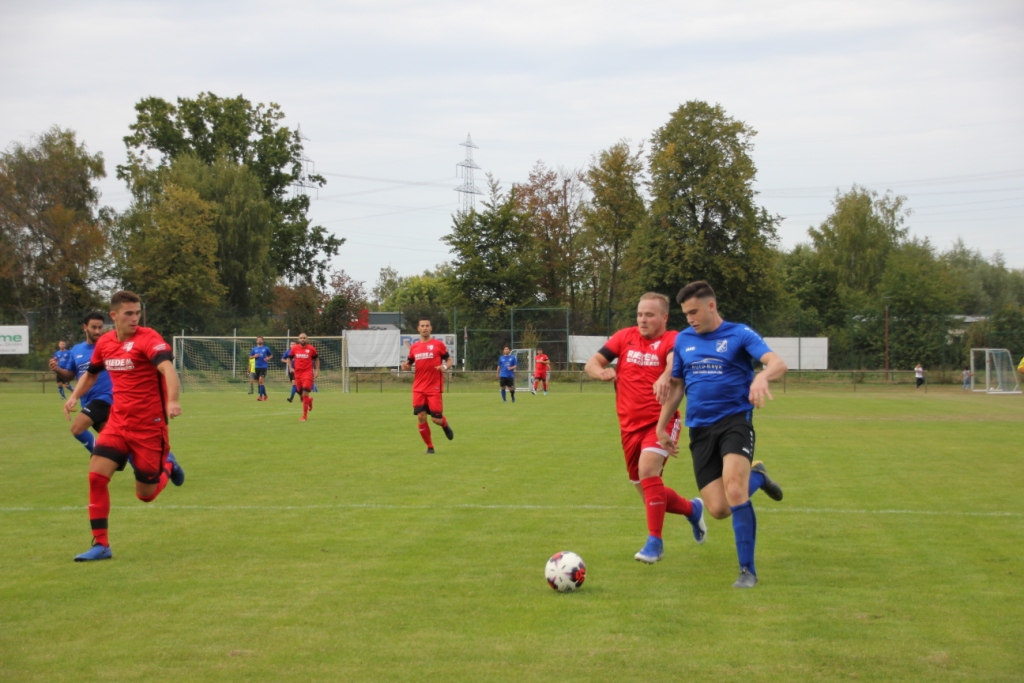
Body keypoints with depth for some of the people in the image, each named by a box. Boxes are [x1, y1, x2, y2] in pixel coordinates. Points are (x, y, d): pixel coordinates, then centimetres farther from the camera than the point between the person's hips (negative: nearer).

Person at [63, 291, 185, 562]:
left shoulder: (148, 338, -15)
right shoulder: (104, 342, 4)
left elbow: (167, 368, -33)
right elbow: (91, 374, 24)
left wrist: (172, 401, -51)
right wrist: (74, 396, 5)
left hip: (149, 425, -5)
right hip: (118, 422, 5)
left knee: (145, 494, 2)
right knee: (96, 475, -12)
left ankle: (167, 465, 36)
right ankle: (101, 545, -2)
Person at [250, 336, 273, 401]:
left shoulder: (266, 348, 3)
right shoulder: (254, 349, 9)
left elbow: (271, 355, 13)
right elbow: (250, 357, 12)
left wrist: (268, 358, -7)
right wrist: (254, 356, -8)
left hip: (264, 367, -4)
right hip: (257, 367, 4)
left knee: (261, 380, -18)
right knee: (259, 381, 9)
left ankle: (261, 396, -18)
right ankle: (265, 394, 25)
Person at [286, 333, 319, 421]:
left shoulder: (311, 348, -1)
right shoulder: (294, 348, 4)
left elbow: (316, 359, 12)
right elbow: (289, 358, 19)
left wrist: (317, 370, 5)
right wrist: (290, 368, 5)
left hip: (308, 372, -3)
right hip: (297, 373, 3)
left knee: (305, 393, -13)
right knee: (300, 394, 9)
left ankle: (304, 416, -6)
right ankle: (309, 400, 46)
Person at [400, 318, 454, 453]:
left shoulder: (438, 344, -2)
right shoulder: (414, 347, 8)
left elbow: (449, 360, 4)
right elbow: (410, 363, 19)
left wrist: (445, 367, -18)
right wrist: (406, 366, -4)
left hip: (434, 388, -3)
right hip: (418, 388, 3)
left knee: (436, 419, -5)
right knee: (421, 417, -6)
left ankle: (445, 424, 33)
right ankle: (429, 447, 9)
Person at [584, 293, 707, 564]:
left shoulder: (672, 340, -8)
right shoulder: (625, 337, 5)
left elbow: (675, 364, -30)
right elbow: (591, 363, 4)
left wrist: (665, 379, -52)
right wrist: (601, 372, -19)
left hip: (660, 422, -5)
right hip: (629, 426, 5)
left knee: (648, 470, -28)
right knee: (650, 493, 11)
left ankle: (654, 542, -18)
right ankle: (692, 509, 40)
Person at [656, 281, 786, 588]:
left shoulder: (739, 335, -4)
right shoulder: (683, 340, 11)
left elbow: (778, 363, -19)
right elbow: (676, 386, 22)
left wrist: (762, 376, -41)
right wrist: (661, 427, 23)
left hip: (735, 420, -4)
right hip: (700, 429, 4)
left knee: (734, 492, -24)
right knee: (718, 509, -5)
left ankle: (747, 570, -8)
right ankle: (755, 477, 29)